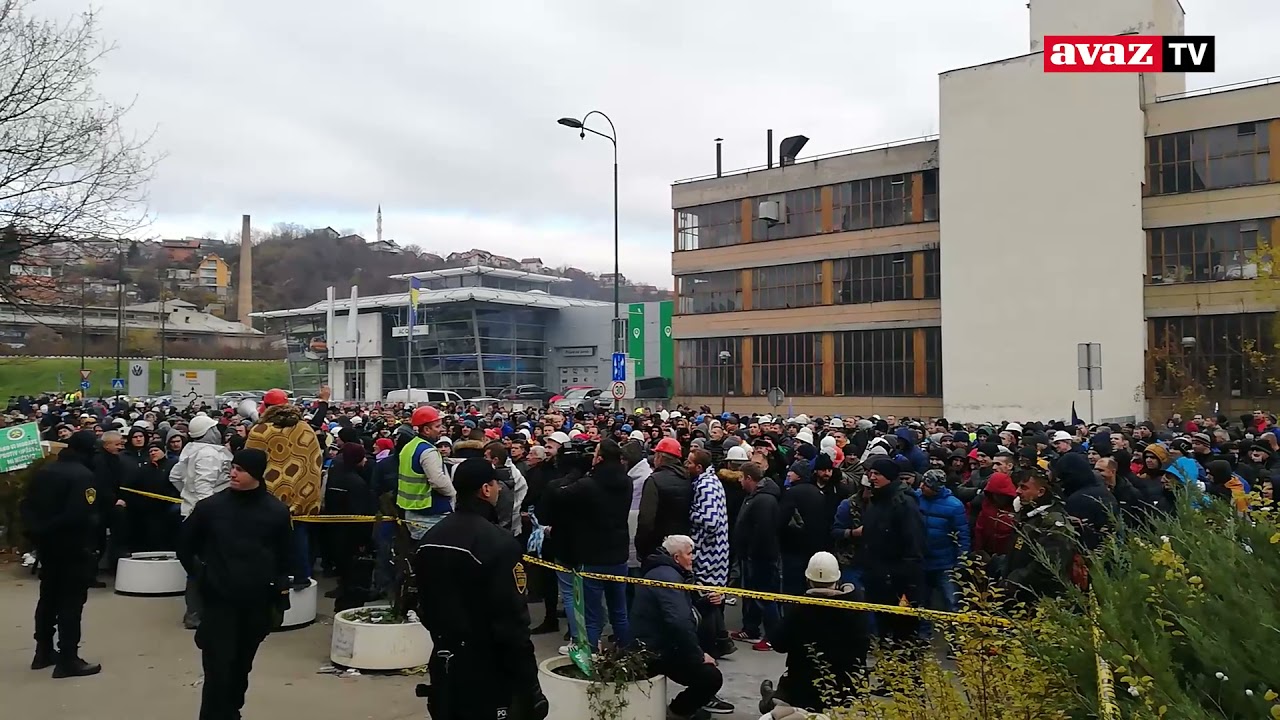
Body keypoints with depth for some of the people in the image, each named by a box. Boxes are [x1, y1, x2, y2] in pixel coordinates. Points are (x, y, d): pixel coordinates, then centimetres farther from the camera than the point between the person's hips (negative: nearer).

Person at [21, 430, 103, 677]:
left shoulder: (44, 471, 8)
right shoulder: (83, 475, -19)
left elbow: (27, 507, 9)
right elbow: (82, 515, -28)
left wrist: (38, 531, 9)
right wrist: (100, 519, -11)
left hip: (47, 543, 8)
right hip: (74, 546, -8)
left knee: (48, 596, 19)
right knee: (71, 601, -2)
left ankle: (44, 651, 28)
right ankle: (68, 659, 1)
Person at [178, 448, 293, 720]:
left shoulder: (276, 511, -3)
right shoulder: (210, 506, -5)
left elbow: (284, 557, 5)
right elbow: (185, 546, 9)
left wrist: (279, 594, 3)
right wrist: (201, 575, 7)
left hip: (256, 603, 1)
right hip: (218, 601, -1)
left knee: (241, 667, 14)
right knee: (218, 669, -5)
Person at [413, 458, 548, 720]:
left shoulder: (430, 538, 4)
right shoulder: (499, 543, -21)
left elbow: (424, 605, 13)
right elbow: (512, 621, -21)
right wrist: (530, 685, -14)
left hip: (444, 665, 7)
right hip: (487, 670, -7)